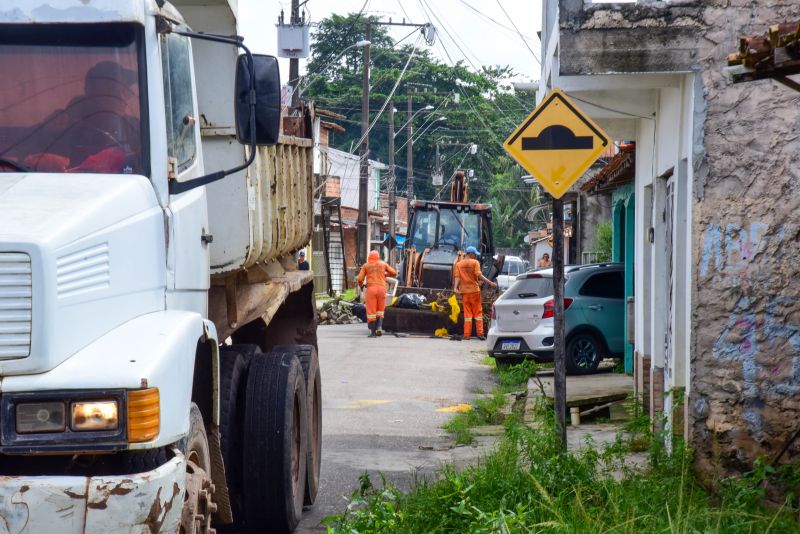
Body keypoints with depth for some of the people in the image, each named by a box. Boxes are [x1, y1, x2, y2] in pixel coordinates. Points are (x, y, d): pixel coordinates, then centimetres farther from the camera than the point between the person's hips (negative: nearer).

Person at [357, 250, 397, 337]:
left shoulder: (365, 266, 13)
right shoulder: (383, 264, 17)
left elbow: (360, 279, 7)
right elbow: (394, 273, 16)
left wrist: (361, 284, 30)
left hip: (371, 289, -1)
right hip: (382, 288, 1)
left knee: (371, 311, 2)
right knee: (380, 310, 15)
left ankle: (372, 332, -3)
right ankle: (379, 327, -4)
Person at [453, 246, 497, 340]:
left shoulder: (459, 264, 8)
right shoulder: (475, 262, -5)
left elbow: (457, 277, -3)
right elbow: (479, 275, -14)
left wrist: (455, 287, -12)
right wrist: (490, 283, -16)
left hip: (464, 291, 3)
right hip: (474, 290, -3)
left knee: (467, 313, 6)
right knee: (478, 312, 4)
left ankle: (467, 334, 0)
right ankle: (480, 333, -2)